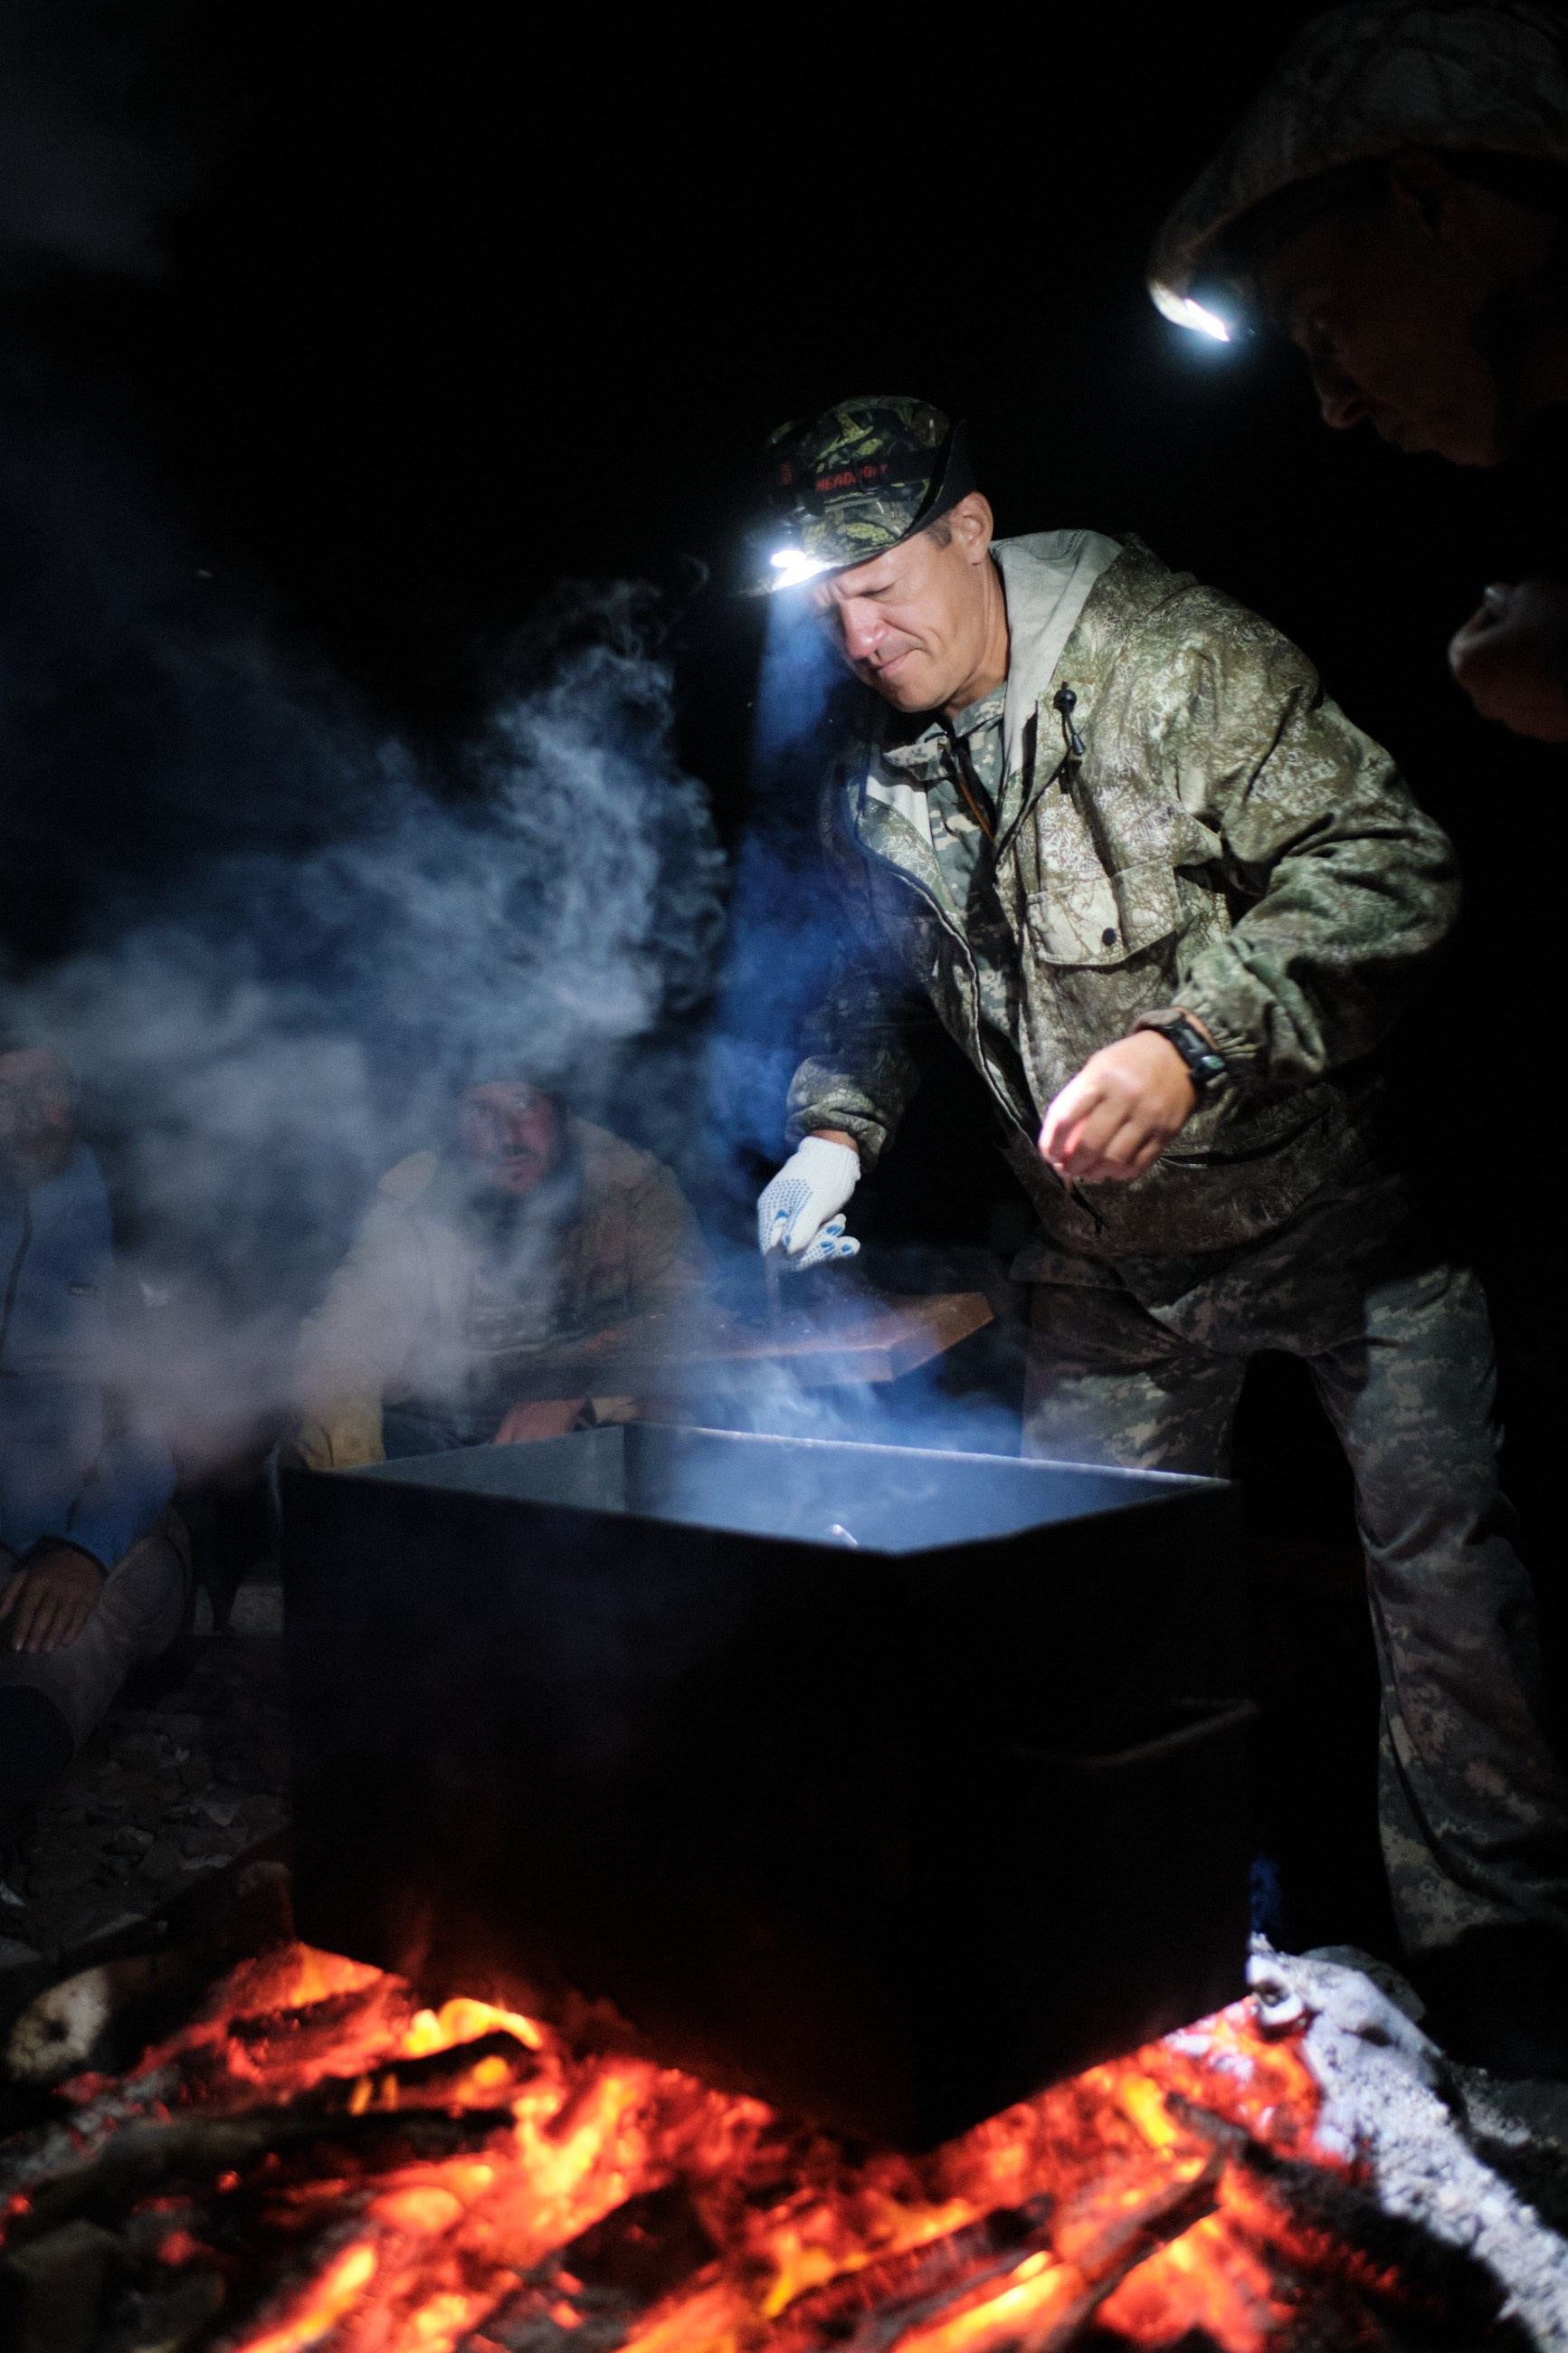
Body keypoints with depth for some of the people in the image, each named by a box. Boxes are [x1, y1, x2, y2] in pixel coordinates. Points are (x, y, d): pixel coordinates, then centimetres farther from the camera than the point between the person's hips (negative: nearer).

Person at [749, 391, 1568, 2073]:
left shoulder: (1173, 658, -18)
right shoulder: (868, 786, 2)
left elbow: (1383, 865, -22)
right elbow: (868, 987, 16)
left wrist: (1194, 1040, -33)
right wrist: (833, 1129, -3)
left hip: (1333, 1191, -5)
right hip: (1107, 1258, 5)